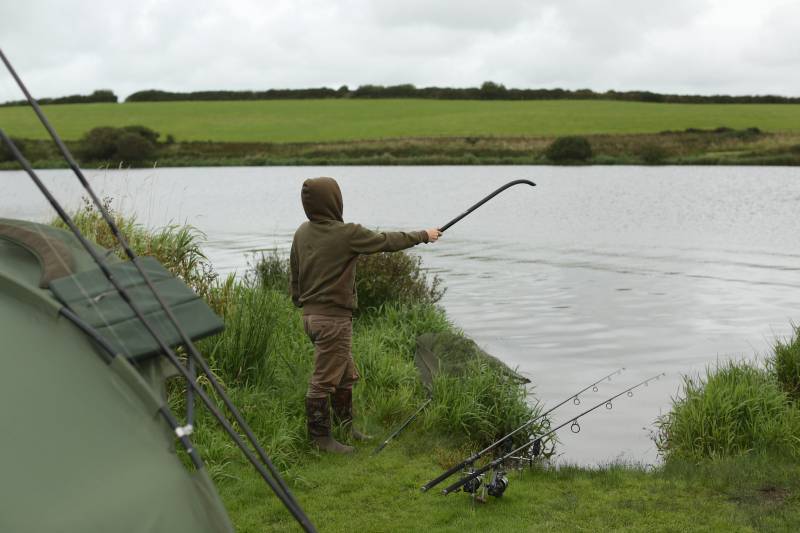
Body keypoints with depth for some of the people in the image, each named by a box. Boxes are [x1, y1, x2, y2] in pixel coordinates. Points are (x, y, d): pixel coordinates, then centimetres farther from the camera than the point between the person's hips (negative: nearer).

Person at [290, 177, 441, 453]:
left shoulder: (302, 233, 5)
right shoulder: (347, 233, -17)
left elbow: (295, 274, 13)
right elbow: (387, 241, -5)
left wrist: (301, 302, 26)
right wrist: (424, 235, 9)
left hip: (310, 314, 9)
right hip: (333, 317, -9)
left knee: (346, 374, 20)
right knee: (324, 380, -1)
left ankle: (347, 428, 30)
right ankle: (320, 438, 7)